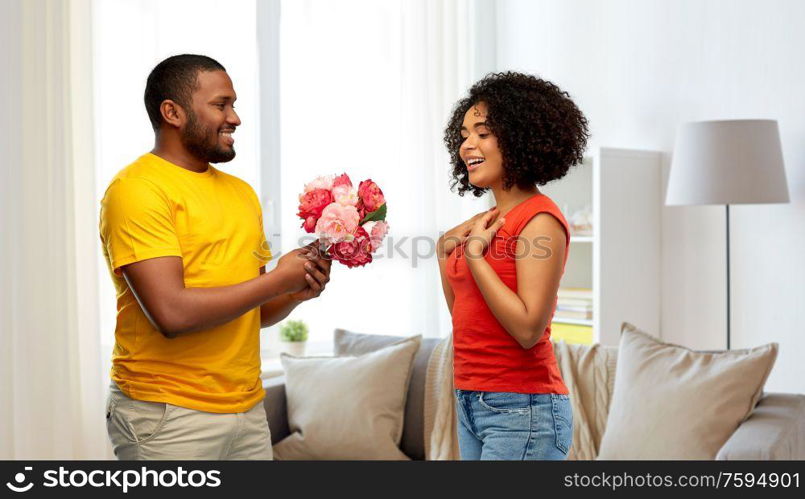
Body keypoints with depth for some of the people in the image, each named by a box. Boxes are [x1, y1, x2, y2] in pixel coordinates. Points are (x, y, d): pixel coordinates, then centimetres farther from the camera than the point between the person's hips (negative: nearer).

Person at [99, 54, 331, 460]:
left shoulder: (242, 193, 12)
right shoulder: (137, 189, -11)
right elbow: (172, 313, -22)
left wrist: (296, 293, -3)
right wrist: (277, 279, -12)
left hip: (249, 410, 7)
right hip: (168, 416, -7)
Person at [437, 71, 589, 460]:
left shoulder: (540, 220, -13)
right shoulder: (490, 222, 10)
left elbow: (528, 329, -21)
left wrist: (475, 253, -18)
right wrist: (446, 251, 6)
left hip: (522, 410, -8)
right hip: (472, 403, 8)